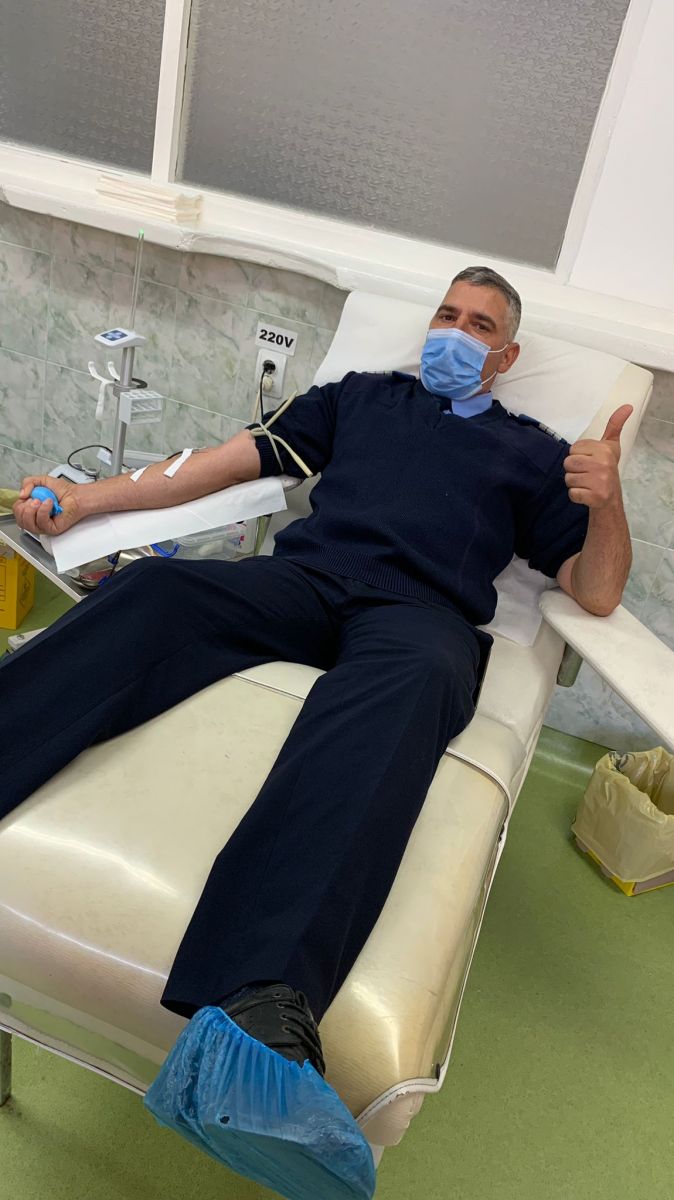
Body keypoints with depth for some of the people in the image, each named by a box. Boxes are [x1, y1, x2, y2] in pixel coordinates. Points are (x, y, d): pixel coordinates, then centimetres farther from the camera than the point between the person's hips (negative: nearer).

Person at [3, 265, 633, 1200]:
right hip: (303, 579, 3)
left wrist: (608, 498, -4)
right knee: (154, 586, -28)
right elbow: (232, 461, 23)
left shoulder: (531, 451, 27)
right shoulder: (362, 397, 31)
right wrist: (89, 499, 13)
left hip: (420, 614, -2)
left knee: (417, 674, -39)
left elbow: (596, 592, 18)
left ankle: (263, 1014, -59)